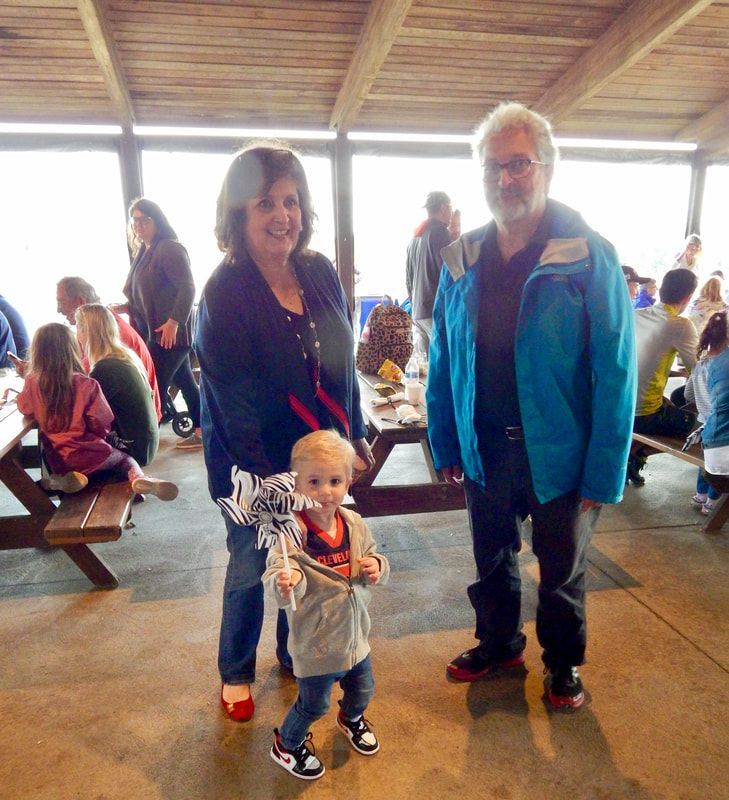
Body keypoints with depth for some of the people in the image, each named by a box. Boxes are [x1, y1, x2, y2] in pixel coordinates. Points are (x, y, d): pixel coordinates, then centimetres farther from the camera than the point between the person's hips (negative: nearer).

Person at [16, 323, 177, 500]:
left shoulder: (32, 382, -6)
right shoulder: (86, 385, -14)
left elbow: (24, 408, 12)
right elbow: (102, 424, -9)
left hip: (55, 461, 3)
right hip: (89, 455, -3)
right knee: (125, 459, 19)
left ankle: (63, 479, 1)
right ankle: (139, 477, -13)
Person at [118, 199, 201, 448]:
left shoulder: (169, 249, -11)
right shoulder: (144, 253, 16)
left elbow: (187, 288, -21)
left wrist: (173, 322, -27)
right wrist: (121, 308, 8)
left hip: (170, 332, -9)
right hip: (155, 332, 9)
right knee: (184, 382, 14)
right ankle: (201, 432, 23)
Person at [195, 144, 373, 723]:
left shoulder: (320, 273, -2)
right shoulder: (224, 292, -17)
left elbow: (343, 363, 6)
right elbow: (230, 398, -18)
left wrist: (356, 434, 8)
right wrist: (264, 476, -18)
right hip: (255, 464, -4)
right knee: (249, 569, 14)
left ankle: (296, 654, 46)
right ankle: (236, 674, 40)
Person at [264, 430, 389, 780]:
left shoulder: (354, 523, -9)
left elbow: (371, 556, 5)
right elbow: (278, 570, -38)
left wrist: (377, 567, -16)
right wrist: (284, 581, -60)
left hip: (354, 631, 6)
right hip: (316, 640, -6)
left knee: (363, 689, 26)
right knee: (313, 704, 14)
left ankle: (352, 720, 61)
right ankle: (287, 745, 46)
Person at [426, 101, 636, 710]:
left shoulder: (590, 258, -13)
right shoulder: (462, 260, -1)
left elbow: (615, 373, -14)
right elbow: (443, 362, 4)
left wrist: (603, 474, -14)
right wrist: (445, 443, 4)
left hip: (559, 454, -3)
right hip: (484, 450, 4)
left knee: (562, 572, 18)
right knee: (492, 563, 22)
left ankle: (564, 663, 45)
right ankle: (499, 644, 49)